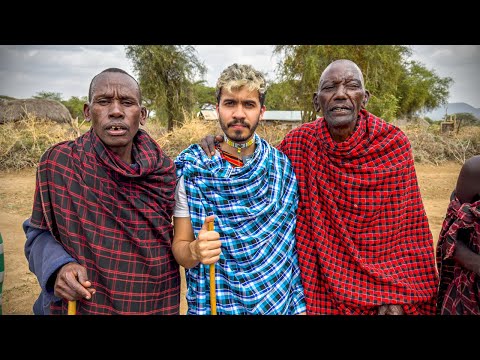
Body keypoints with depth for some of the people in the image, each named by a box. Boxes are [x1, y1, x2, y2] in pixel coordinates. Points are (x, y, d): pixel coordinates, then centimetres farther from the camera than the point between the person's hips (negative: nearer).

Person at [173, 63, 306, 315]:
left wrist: (300, 305, -3)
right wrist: (195, 251, -29)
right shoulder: (191, 168, -12)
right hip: (213, 302, -1)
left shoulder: (282, 166, -7)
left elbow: (295, 240, 0)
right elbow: (179, 246, -8)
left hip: (279, 301, 2)